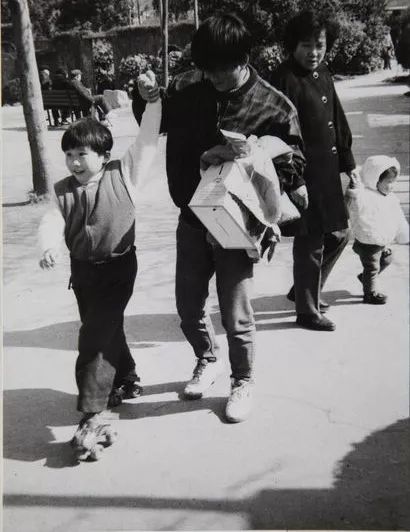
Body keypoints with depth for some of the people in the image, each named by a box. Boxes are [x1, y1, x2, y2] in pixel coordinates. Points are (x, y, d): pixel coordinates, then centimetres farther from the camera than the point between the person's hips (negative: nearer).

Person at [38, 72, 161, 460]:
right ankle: (126, 380, 46)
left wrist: (153, 99, -14)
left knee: (96, 337, -12)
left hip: (118, 267, -5)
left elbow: (147, 141, -8)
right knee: (104, 331, 19)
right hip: (83, 270, 5)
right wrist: (49, 247, -30)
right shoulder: (63, 190, 2)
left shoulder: (124, 174, -5)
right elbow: (51, 222, -10)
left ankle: (91, 417, -8)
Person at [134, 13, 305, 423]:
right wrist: (145, 96, -10)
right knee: (188, 307, 15)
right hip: (192, 219, 4)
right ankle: (208, 360, 43)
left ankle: (242, 381, 30)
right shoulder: (187, 90, -5)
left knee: (235, 315, 4)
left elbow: (295, 166, -10)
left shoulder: (274, 107, -13)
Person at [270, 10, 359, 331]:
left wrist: (348, 162, 21)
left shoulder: (323, 76, 12)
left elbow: (338, 121, 20)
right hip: (302, 173, -9)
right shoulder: (285, 79, -15)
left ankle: (305, 290, 36)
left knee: (338, 234, 18)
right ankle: (307, 311, 15)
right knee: (311, 242, -1)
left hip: (327, 171, 9)